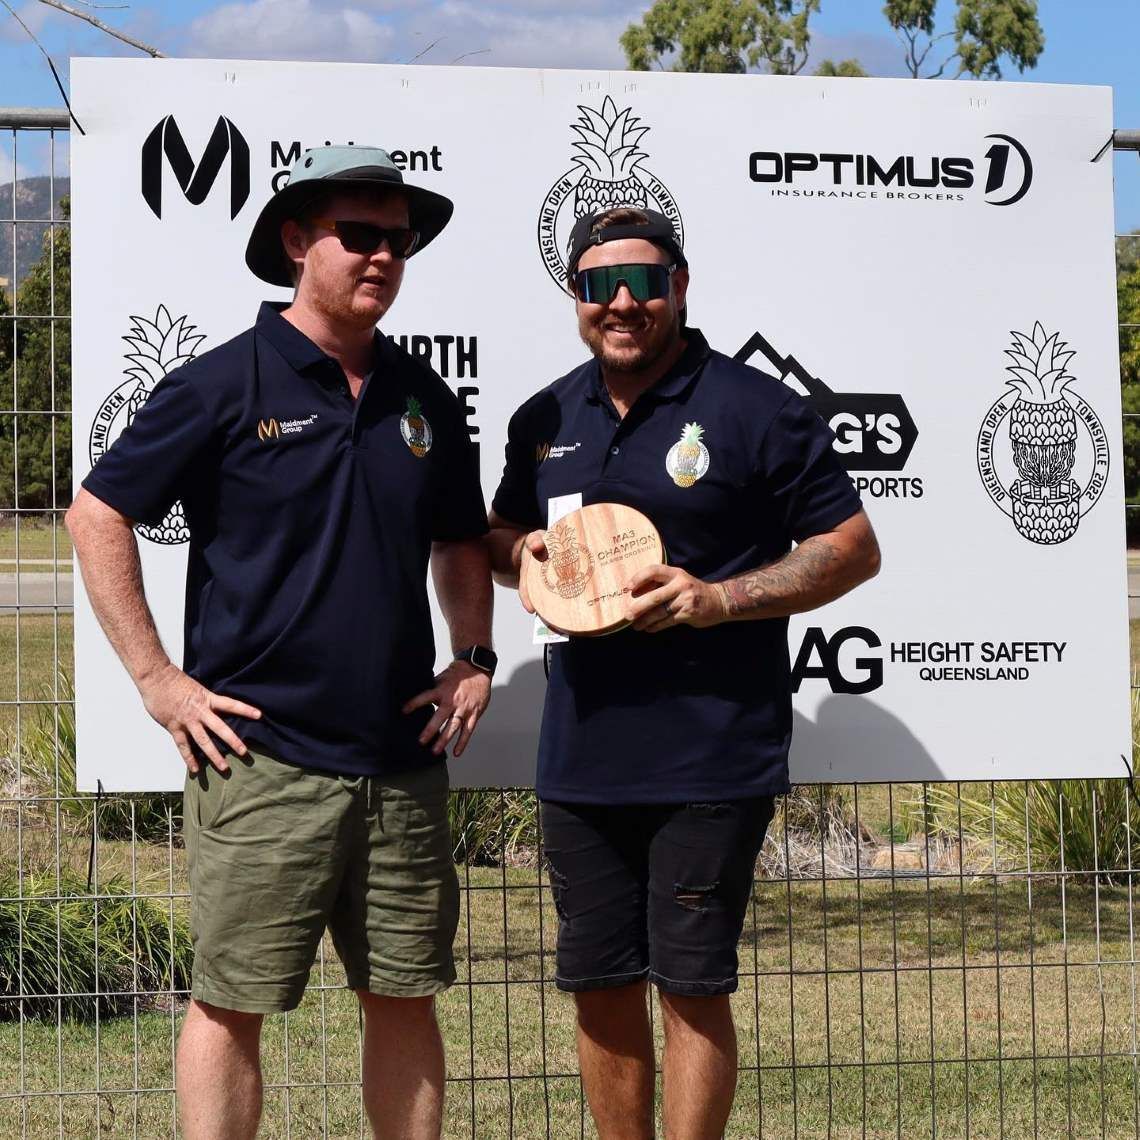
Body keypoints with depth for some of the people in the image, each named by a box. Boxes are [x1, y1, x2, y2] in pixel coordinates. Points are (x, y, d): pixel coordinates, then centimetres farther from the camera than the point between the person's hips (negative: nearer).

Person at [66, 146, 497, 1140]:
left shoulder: (425, 400, 12)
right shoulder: (224, 386, -4)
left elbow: (460, 542, 26)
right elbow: (99, 515, -3)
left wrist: (474, 660, 12)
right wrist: (156, 676, -7)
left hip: (403, 760, 5)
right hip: (263, 762, -5)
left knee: (407, 1000, 11)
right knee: (232, 1003, 2)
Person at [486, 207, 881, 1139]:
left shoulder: (755, 410, -5)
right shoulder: (546, 420, 12)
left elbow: (853, 548, -5)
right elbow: (499, 536, 26)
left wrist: (716, 599, -16)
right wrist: (523, 552, 1)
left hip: (710, 759, -5)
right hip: (581, 756, 5)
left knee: (691, 986, 0)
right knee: (599, 985, 12)